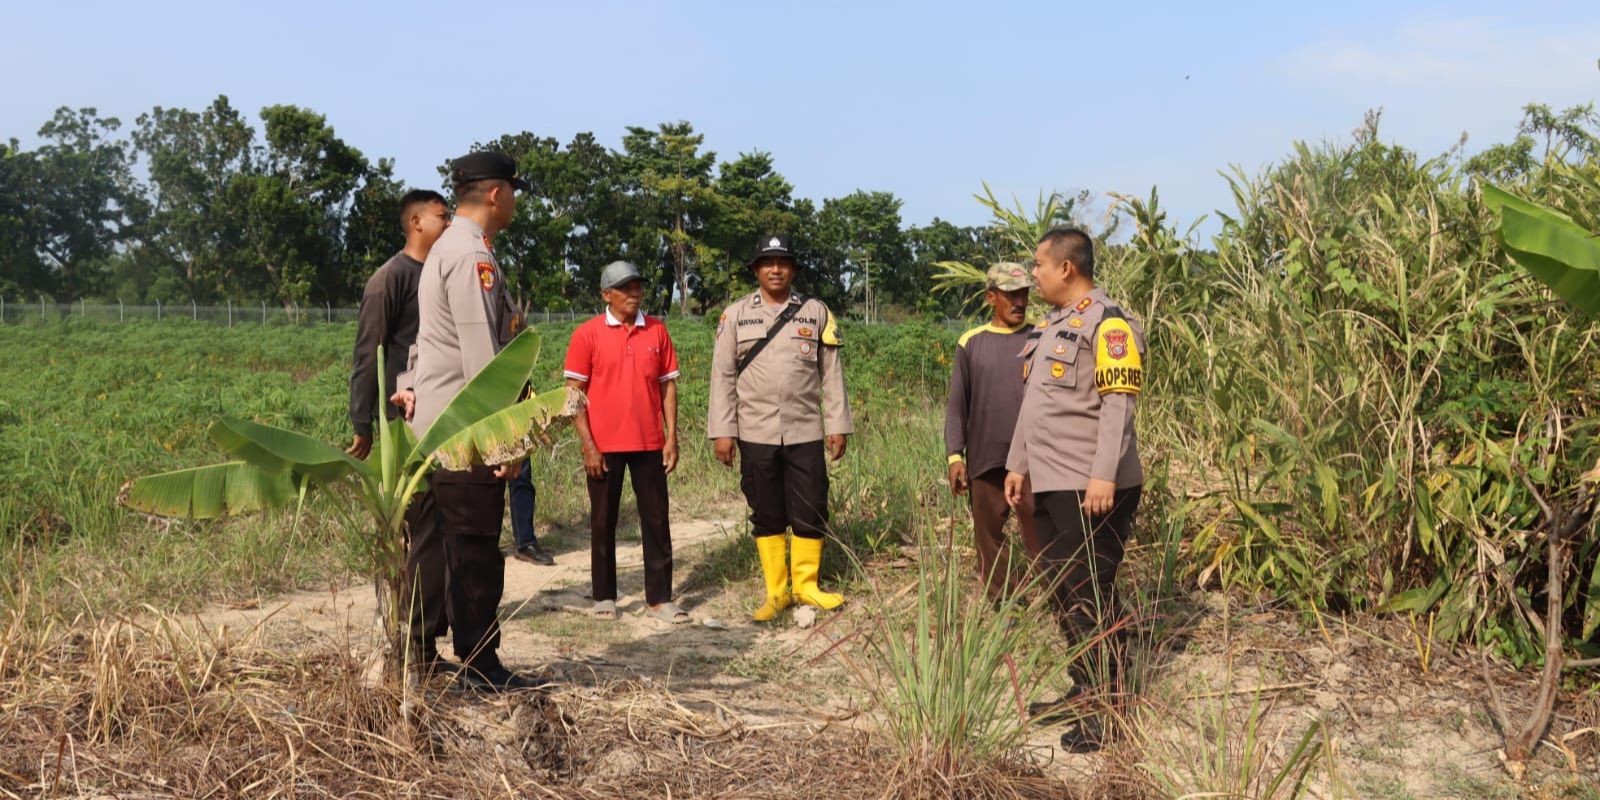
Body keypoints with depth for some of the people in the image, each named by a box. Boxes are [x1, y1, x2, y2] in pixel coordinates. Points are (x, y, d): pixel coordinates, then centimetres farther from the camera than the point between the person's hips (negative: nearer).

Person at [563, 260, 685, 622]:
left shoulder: (656, 331, 5)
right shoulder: (587, 334, -3)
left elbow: (668, 384, 8)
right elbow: (574, 391, -3)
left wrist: (672, 437, 2)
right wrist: (588, 445, -9)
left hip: (649, 444, 2)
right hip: (605, 446, -2)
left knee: (656, 520, 4)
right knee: (603, 522, 7)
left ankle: (660, 599, 10)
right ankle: (604, 598, 19)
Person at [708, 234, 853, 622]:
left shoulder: (816, 312, 5)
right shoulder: (735, 315, 4)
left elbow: (831, 373, 6)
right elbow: (723, 375, 3)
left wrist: (837, 425, 2)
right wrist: (722, 431, -3)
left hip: (806, 432, 0)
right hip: (756, 433, 0)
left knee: (810, 513, 2)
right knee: (766, 515, 7)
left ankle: (806, 585, 18)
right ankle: (776, 592, 17)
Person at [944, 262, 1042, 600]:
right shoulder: (971, 343, 4)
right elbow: (957, 404, 5)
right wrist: (954, 455, -3)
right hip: (985, 459, 2)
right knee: (990, 536, 11)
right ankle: (1000, 604, 23)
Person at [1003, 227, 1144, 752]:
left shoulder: (1107, 324, -11)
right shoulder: (1051, 326, 18)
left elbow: (1117, 405, -19)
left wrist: (1104, 476, -25)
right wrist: (1018, 464, 20)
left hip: (1091, 489, -9)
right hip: (1051, 485, 9)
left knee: (1089, 596, -4)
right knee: (1061, 590, 15)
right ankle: (1082, 692, 28)